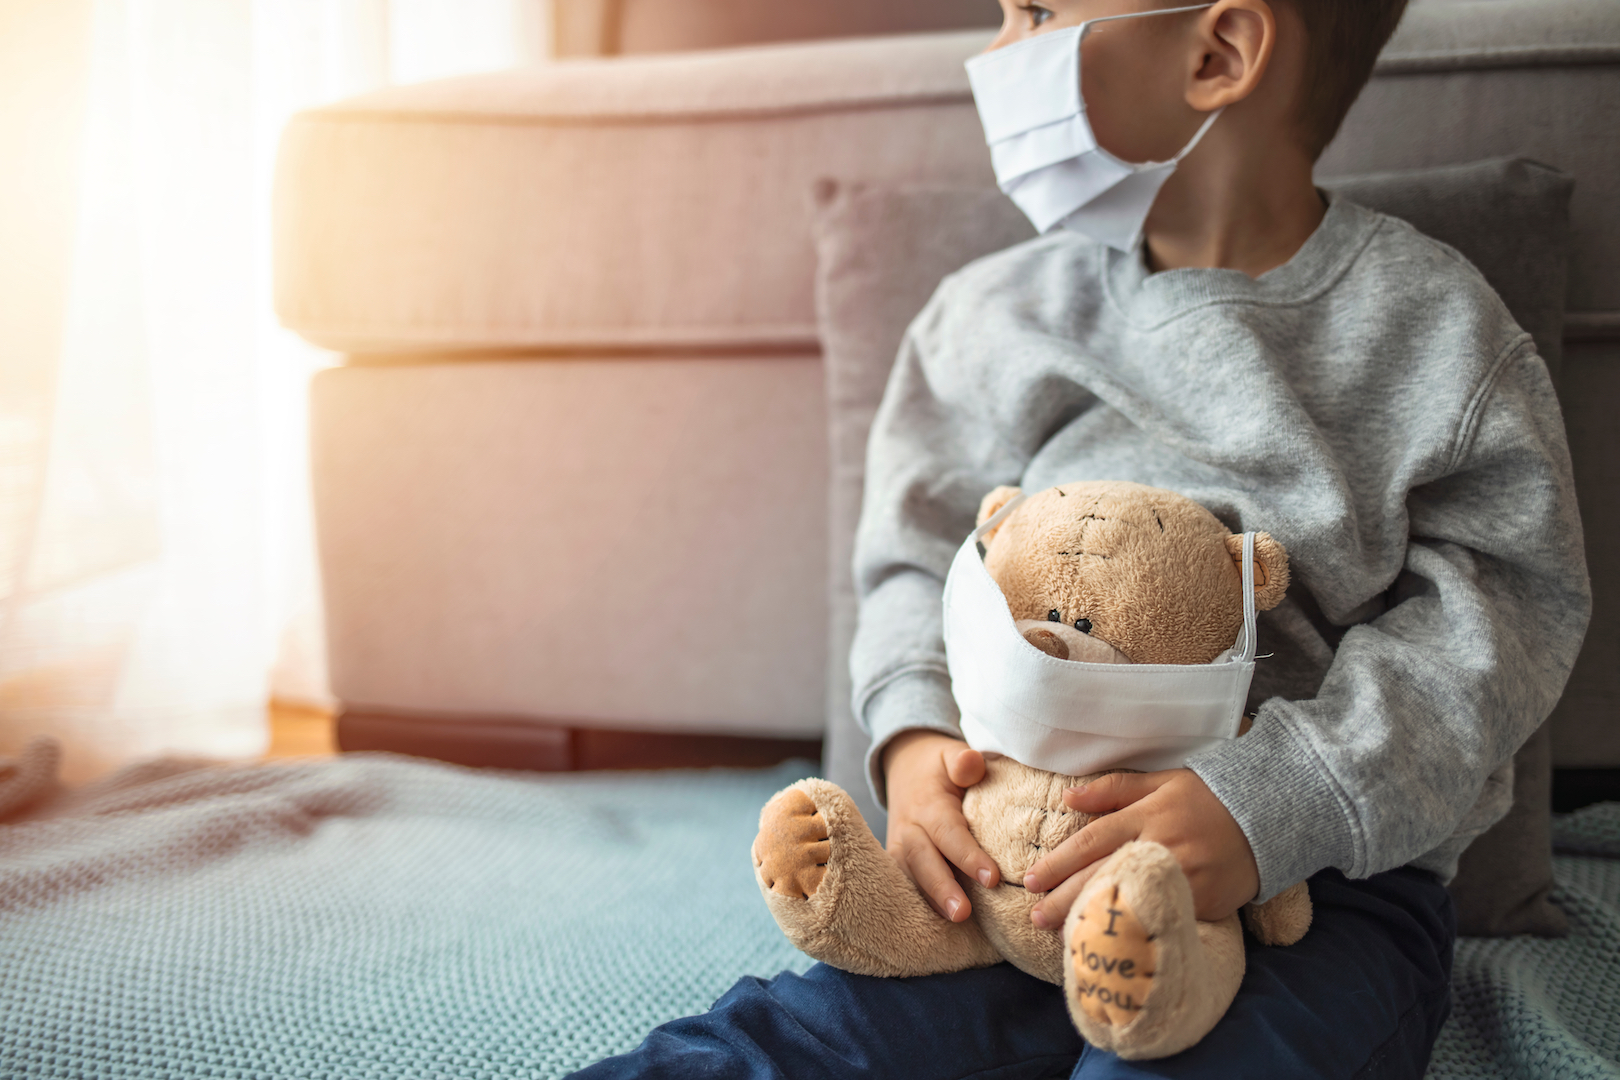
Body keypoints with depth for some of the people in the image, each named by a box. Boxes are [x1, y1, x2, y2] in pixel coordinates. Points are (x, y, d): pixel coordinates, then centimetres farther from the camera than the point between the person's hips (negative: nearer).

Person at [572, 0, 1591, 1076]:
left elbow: (1507, 607, -5)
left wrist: (1279, 803, -21)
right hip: (1027, 863, 2)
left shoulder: (1438, 326, -2)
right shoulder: (999, 315, 6)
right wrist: (916, 732, -10)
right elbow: (920, 556, 11)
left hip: (1332, 873, -1)